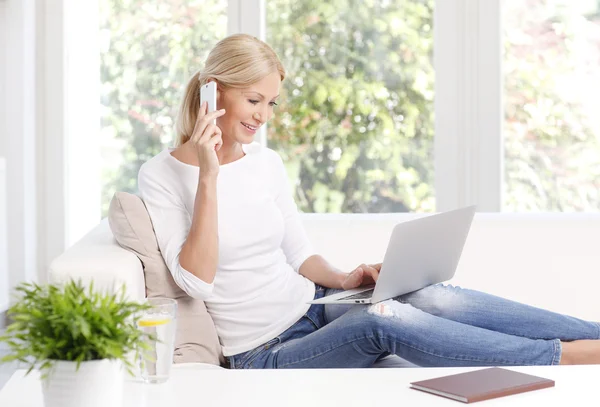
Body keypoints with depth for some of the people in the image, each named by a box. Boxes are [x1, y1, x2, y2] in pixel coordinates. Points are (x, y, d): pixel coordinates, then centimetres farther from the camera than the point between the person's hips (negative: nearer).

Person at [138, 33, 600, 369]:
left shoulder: (266, 162, 8)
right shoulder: (160, 175, -8)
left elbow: (299, 256, 13)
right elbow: (197, 282, -18)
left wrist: (344, 280, -8)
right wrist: (208, 176, -22)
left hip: (311, 308, 6)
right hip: (265, 355, -6)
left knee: (434, 298, -21)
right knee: (380, 319, -32)